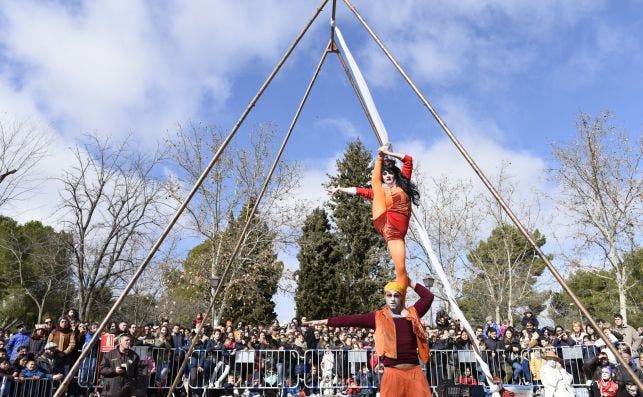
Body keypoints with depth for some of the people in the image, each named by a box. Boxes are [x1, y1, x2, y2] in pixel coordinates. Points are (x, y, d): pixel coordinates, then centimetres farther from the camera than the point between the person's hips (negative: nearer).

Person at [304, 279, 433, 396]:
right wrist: (324, 321, 0)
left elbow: (428, 296, 12)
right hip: (393, 373, -2)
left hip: (414, 372, 2)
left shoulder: (411, 313, 9)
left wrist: (410, 282, 11)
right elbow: (352, 320, 2)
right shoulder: (378, 317, 5)